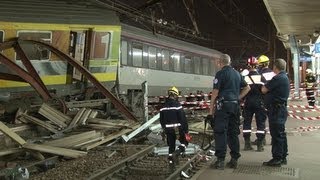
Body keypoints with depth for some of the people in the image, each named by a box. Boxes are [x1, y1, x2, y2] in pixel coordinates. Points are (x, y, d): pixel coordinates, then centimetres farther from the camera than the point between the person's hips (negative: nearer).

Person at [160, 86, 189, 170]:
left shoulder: (163, 106, 5)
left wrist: (164, 129, 24)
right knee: (184, 142, 12)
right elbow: (183, 119, -13)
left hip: (168, 129, 5)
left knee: (171, 146, 15)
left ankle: (171, 163, 16)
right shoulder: (177, 105, -12)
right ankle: (176, 152, -14)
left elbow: (161, 120, 13)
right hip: (178, 129, -5)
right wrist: (186, 130, -7)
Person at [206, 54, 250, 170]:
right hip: (235, 105, 7)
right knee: (233, 133, 11)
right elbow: (247, 88, 21)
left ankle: (220, 160, -5)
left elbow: (215, 92, -11)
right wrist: (238, 98, 15)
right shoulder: (237, 74, 15)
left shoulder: (220, 73, -7)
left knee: (220, 132, -4)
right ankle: (234, 160, 15)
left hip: (223, 105, -7)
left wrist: (210, 110, -8)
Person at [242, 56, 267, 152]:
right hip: (259, 102, -1)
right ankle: (260, 145, 4)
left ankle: (247, 144, 10)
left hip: (248, 102, 1)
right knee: (260, 123, 6)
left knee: (247, 122, 10)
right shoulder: (261, 77, -4)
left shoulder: (244, 78, -3)